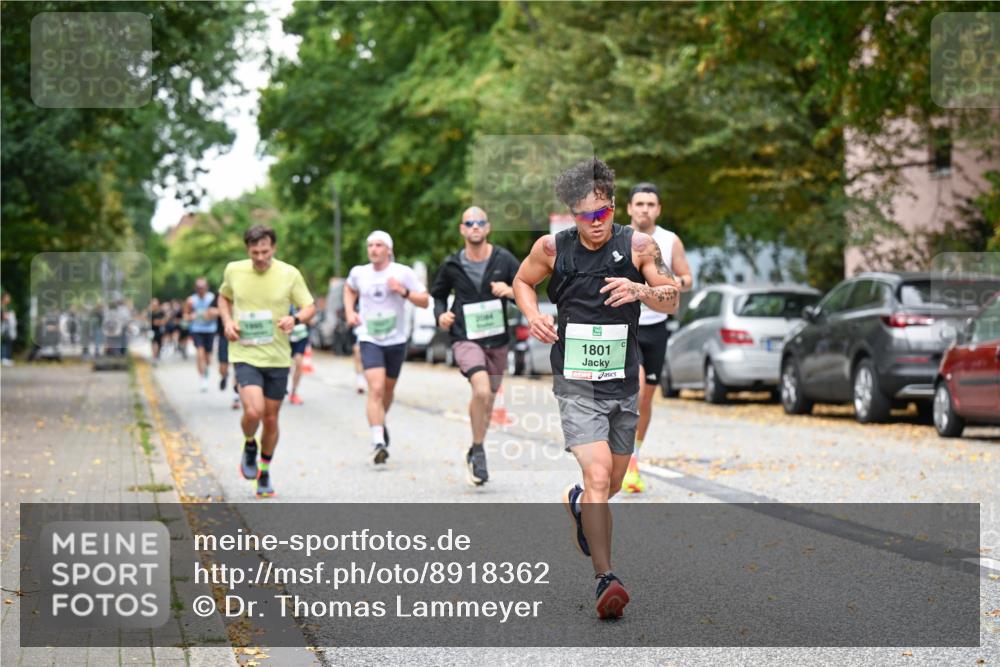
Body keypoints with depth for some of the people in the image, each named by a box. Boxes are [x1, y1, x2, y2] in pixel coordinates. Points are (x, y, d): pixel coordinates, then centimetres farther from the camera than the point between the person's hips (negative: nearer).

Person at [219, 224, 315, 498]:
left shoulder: (289, 274, -5)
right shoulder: (233, 270, -1)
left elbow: (309, 307, 3)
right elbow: (224, 297, 19)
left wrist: (295, 318, -20)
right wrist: (227, 321, 0)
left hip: (277, 358, 1)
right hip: (245, 354, -1)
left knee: (271, 418, 9)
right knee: (253, 410, -22)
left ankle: (265, 472, 31)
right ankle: (249, 445, 13)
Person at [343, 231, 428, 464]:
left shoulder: (403, 273, -5)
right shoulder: (359, 273, 1)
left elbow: (425, 301, -3)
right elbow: (349, 289, 24)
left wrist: (404, 291, -20)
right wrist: (349, 312, 8)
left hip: (396, 340, 1)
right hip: (369, 339, -1)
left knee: (388, 389, 17)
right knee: (376, 389, -19)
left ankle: (381, 423, 47)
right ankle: (378, 441, -25)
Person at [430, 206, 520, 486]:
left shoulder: (504, 259, -2)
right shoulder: (452, 265, -1)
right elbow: (438, 294, 17)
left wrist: (511, 291, -20)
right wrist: (440, 314, -3)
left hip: (497, 340, 3)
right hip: (465, 339, -3)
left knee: (487, 400, 15)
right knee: (482, 391, -26)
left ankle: (474, 453, 38)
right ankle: (478, 452, -9)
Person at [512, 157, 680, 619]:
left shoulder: (638, 245, -3)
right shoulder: (552, 248, -4)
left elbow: (673, 301, 2)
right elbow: (522, 281, 15)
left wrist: (640, 290, -19)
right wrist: (533, 316, -5)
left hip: (623, 382, 3)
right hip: (576, 385, -3)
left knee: (613, 484, 16)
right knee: (598, 477, -20)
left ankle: (576, 503, 52)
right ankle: (605, 579, -18)